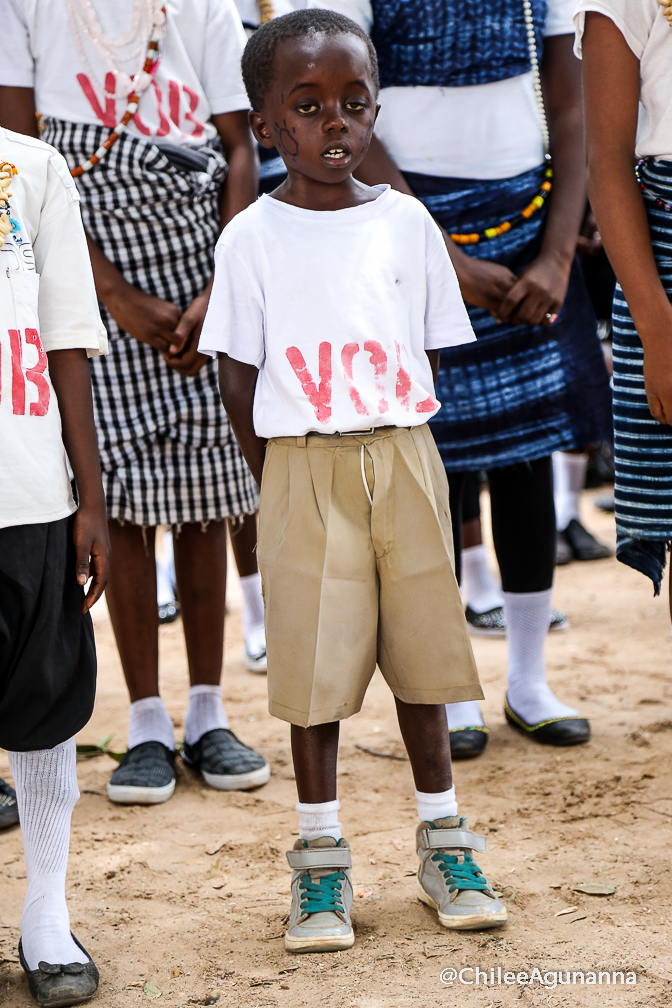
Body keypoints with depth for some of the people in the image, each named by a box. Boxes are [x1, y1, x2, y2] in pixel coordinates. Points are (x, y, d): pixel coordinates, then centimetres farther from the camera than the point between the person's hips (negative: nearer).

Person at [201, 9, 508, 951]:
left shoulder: (405, 221, 4)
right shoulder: (252, 238, -2)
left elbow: (430, 354, 10)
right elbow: (239, 375, 1)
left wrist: (388, 446, 4)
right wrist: (281, 482, -1)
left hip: (404, 462, 2)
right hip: (302, 474, -2)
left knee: (421, 653, 9)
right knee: (315, 666, 3)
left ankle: (443, 844, 23)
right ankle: (320, 862, 14)